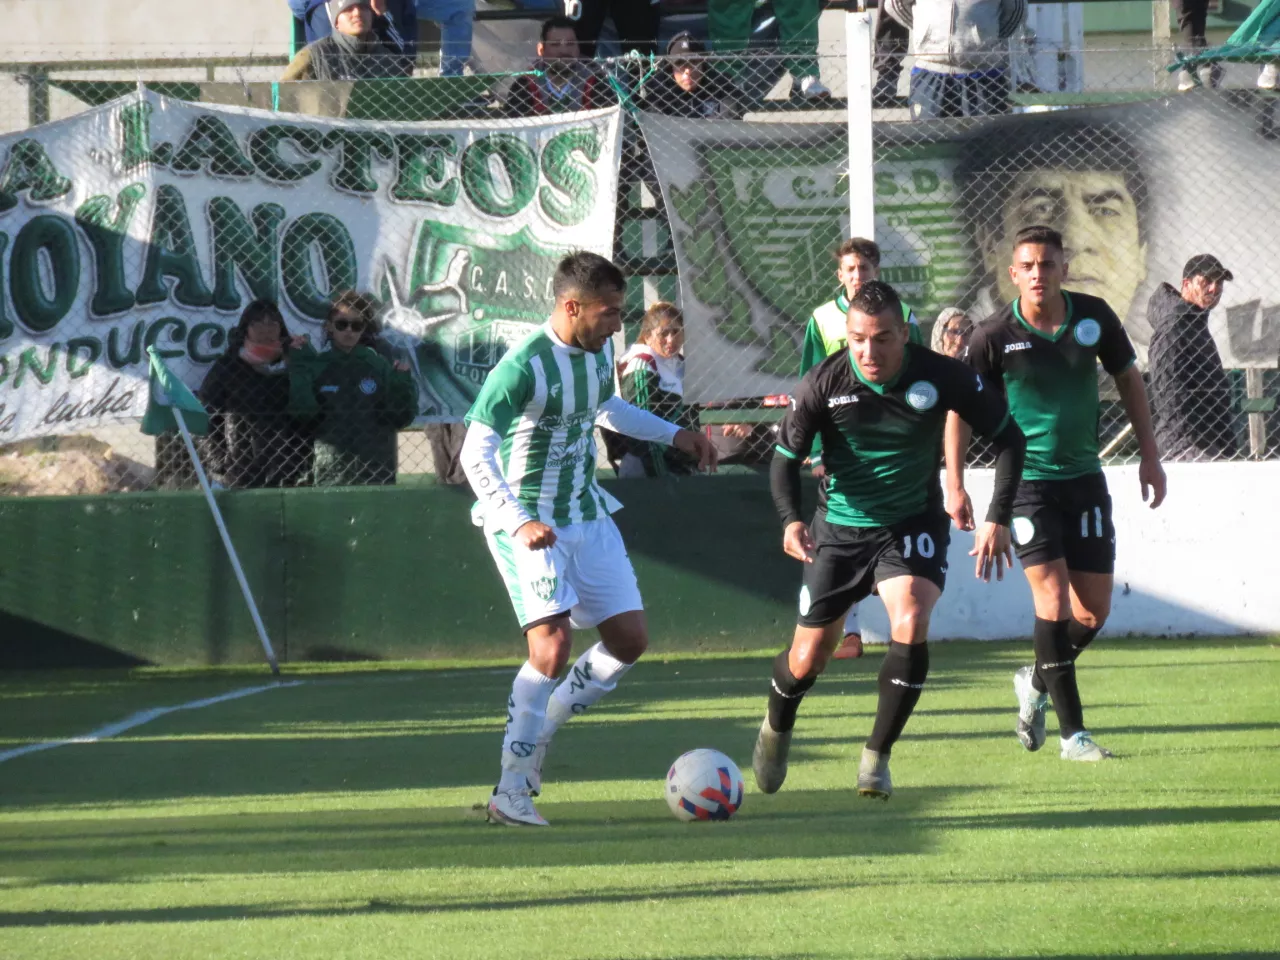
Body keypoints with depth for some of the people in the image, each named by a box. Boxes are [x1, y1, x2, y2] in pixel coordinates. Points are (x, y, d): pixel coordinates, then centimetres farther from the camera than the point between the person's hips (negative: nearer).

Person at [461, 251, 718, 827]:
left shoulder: (598, 352, 2)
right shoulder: (522, 367, -23)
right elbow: (475, 454, -24)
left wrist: (673, 435, 27)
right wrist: (518, 522, -35)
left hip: (587, 515, 8)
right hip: (528, 524, -8)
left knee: (629, 640, 6)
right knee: (553, 645, -21)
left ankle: (538, 732, 24)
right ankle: (511, 790, -14)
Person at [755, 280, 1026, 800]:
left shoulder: (942, 377, -16)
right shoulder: (824, 383, -16)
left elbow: (1008, 437, -4)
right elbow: (786, 455, -5)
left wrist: (998, 519, -12)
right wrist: (790, 519, -24)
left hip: (913, 524, -1)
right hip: (841, 528, 1)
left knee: (910, 625, -27)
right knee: (808, 660, 2)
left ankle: (877, 758, -11)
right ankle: (776, 728, 39)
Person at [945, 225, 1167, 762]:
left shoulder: (1093, 317, -3)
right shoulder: (994, 337, -11)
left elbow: (1128, 379, 11)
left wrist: (1149, 455, 9)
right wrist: (954, 485, -7)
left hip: (1084, 477, 4)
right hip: (1026, 480, -4)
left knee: (1093, 613, 3)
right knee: (1053, 598, -16)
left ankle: (1037, 683, 31)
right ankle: (1072, 732, -10)